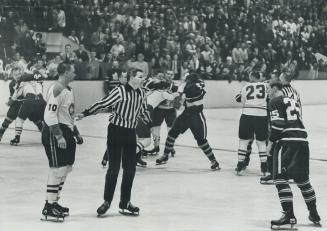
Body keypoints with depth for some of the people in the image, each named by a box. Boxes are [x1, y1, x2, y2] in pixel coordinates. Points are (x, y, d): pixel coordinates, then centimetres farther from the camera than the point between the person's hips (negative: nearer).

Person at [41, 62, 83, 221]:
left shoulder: (68, 89, 15)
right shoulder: (57, 89, -16)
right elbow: (50, 115, -22)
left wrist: (76, 133, 24)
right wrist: (58, 136, -25)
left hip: (66, 132, 10)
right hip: (53, 132, -10)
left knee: (66, 168, 12)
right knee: (58, 169, -10)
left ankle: (53, 202, 21)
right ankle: (49, 207, -5)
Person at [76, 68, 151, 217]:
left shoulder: (141, 93, 6)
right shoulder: (120, 91, -14)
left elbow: (143, 111, 20)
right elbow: (103, 104, -15)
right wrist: (86, 113, -22)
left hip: (130, 132, 6)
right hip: (116, 131, -6)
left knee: (130, 169, 6)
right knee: (114, 168, -4)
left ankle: (125, 203, 17)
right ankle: (107, 201, 8)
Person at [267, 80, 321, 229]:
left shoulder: (275, 101, 1)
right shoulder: (293, 101, 25)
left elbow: (278, 124, -11)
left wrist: (271, 142, -3)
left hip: (287, 142, -8)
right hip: (302, 141, 8)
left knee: (280, 178, -6)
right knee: (302, 179, 18)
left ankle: (289, 215, -15)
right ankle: (314, 214, 25)